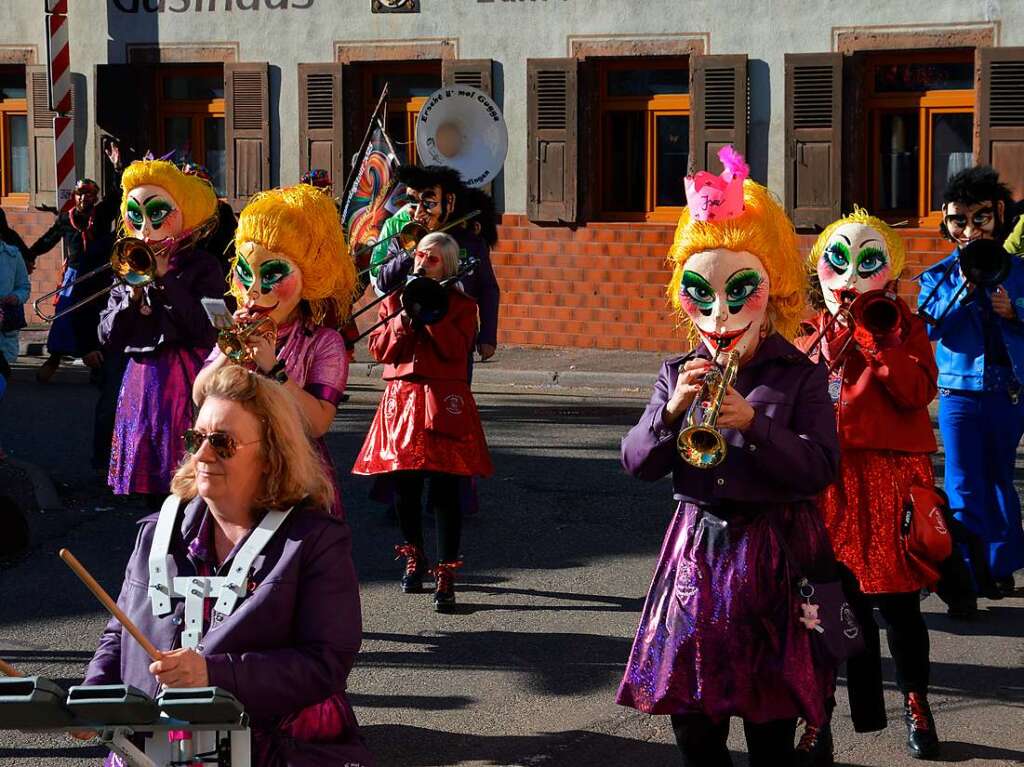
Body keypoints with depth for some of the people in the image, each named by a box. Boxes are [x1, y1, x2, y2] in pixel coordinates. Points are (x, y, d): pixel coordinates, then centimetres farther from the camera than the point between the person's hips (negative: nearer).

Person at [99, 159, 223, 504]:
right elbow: (109, 336, 8)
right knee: (143, 479, 7)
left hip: (184, 384, -5)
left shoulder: (202, 267, -3)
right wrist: (133, 294, -7)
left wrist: (166, 280, -14)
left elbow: (207, 331, -15)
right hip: (140, 382, 5)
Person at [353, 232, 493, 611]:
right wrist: (404, 316, -8)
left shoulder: (460, 304, 4)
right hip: (401, 398, 3)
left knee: (445, 488, -7)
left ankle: (445, 575, -6)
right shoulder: (395, 300, 13)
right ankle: (414, 559, 29)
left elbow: (456, 349, -12)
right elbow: (381, 349, 3)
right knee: (404, 485, 7)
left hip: (444, 404, -3)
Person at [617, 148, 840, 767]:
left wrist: (752, 423, -24)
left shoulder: (801, 377, -4)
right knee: (691, 716, 8)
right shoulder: (678, 376, 5)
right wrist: (671, 413, -16)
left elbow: (820, 469, -14)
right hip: (698, 548, 3)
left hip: (774, 553, -3)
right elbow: (638, 462, 1)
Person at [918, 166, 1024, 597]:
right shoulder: (938, 278, 2)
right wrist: (963, 290, -19)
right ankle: (971, 573, 3)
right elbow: (930, 328, -11)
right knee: (964, 487, -3)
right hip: (959, 392, -1)